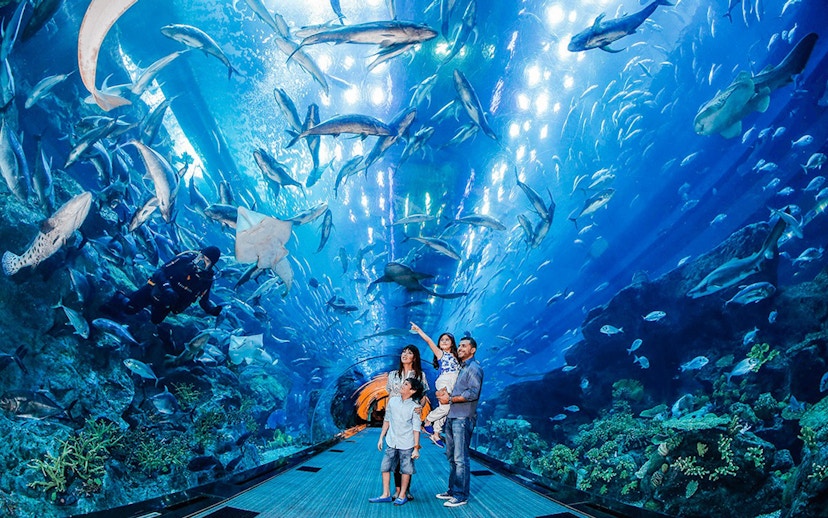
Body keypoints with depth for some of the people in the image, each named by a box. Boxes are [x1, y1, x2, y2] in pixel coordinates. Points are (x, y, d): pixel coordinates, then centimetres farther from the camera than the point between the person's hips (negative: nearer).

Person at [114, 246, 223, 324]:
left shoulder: (207, 280, -15)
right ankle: (118, 296, 35)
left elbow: (204, 301, -4)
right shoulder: (185, 260, -25)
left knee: (155, 321, 19)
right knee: (129, 308, 1)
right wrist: (166, 287, -41)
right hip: (156, 290, -4)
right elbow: (161, 271, -24)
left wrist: (213, 310, -25)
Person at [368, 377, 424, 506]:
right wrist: (381, 437, 12)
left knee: (406, 470, 6)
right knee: (385, 467, 5)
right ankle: (386, 494, 17)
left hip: (406, 445, -4)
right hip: (391, 443, 4)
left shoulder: (414, 407, -10)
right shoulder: (392, 401, 1)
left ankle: (402, 496, 20)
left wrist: (416, 448, -8)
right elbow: (387, 420, 11)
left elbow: (416, 429, -7)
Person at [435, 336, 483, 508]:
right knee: (452, 457, 14)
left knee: (460, 459, -6)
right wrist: (444, 393, 1)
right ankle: (452, 491, 23)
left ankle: (461, 496, -1)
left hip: (463, 418, -9)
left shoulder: (474, 368, -7)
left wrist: (450, 399, -13)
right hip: (451, 417, 9)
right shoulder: (459, 368, 20)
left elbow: (473, 393, -18)